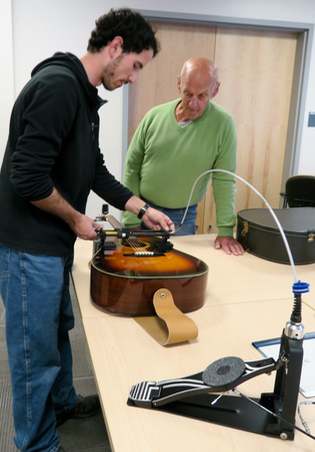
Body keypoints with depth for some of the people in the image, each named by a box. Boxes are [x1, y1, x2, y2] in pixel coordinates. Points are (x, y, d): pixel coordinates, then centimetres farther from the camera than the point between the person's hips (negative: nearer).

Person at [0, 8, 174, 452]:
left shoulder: (85, 97, 11)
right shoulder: (57, 86, -22)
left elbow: (95, 170, 18)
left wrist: (142, 208, 12)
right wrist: (76, 218, -13)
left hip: (55, 242, 10)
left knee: (58, 328, 26)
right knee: (37, 353, 6)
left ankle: (63, 401, 48)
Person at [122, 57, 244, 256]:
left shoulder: (223, 123, -11)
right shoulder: (155, 116, -6)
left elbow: (224, 180, -10)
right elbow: (132, 168, -3)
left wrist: (225, 230, -13)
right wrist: (131, 222, -6)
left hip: (182, 218, -1)